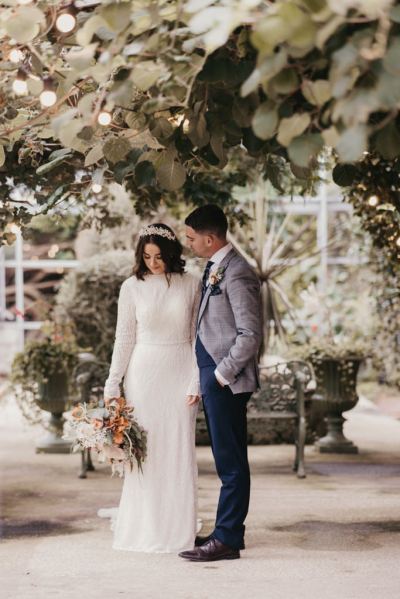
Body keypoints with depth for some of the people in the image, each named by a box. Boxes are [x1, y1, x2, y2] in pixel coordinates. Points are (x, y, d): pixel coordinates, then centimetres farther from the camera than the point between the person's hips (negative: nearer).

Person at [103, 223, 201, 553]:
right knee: (143, 449, 0)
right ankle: (144, 530, 9)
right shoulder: (133, 287, 1)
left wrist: (196, 381, -3)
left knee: (179, 451, 1)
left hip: (179, 372, 0)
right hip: (144, 372, 0)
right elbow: (125, 339, 5)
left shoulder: (191, 285, 1)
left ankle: (179, 532, 8)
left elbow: (198, 337, 3)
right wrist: (113, 384, 3)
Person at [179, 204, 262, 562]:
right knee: (227, 460, 14)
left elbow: (250, 334, -20)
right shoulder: (215, 269, 14)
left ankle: (227, 539, 1)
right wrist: (207, 377, 16)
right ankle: (229, 531, 22)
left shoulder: (236, 274, -16)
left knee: (231, 461, -4)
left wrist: (222, 375, -15)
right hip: (213, 377, 10)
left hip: (227, 381, -10)